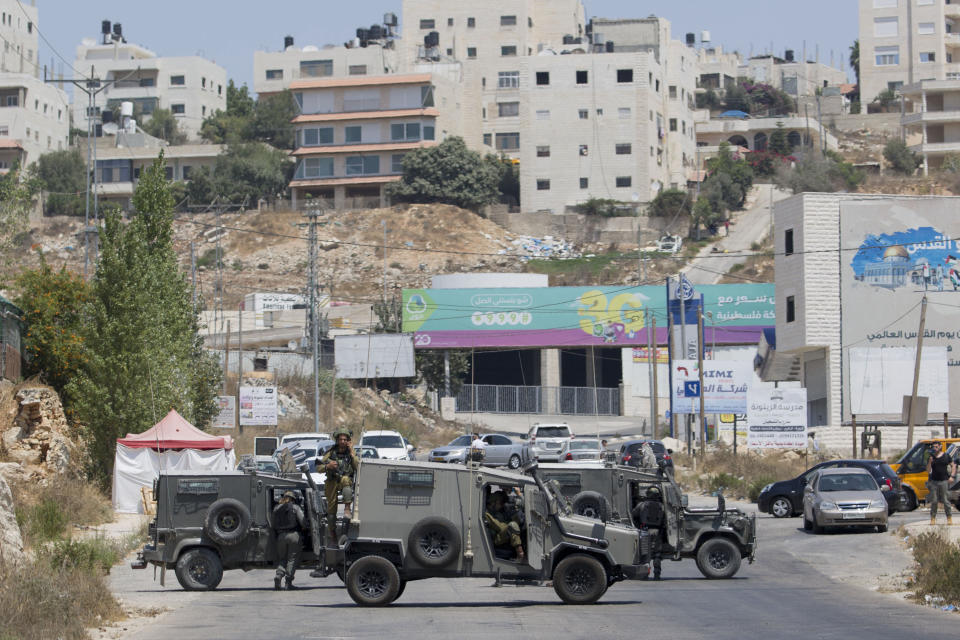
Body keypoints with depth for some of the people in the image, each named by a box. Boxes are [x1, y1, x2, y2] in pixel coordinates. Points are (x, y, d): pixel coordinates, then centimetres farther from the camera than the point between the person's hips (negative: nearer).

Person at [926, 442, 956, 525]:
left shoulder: (946, 457, 5)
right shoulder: (931, 458, 8)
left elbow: (953, 466, 12)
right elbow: (928, 471, 6)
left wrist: (952, 476, 0)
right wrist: (929, 462, -10)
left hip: (944, 481, -2)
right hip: (934, 481, 2)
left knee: (945, 500, -2)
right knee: (933, 501, 1)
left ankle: (949, 517, 7)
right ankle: (933, 518, 8)